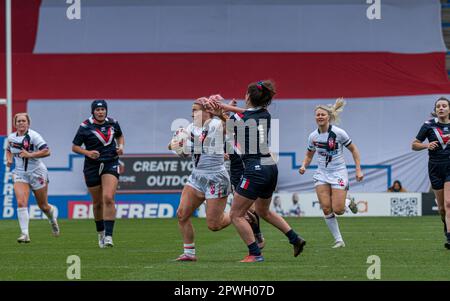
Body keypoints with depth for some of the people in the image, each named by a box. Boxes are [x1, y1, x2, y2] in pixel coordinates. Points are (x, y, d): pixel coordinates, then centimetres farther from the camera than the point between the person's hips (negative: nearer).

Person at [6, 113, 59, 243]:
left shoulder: (33, 136, -15)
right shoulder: (11, 137, 3)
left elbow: (46, 151, -22)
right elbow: (9, 150, 24)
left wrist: (30, 155, -29)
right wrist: (9, 159, 2)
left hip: (37, 173, -3)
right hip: (20, 173, 3)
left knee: (43, 206, 10)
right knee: (21, 203, -19)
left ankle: (52, 216, 46)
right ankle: (25, 234, -20)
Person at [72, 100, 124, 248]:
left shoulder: (113, 123, 3)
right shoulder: (85, 127, -6)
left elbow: (120, 136, 24)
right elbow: (74, 147, -2)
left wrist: (121, 146, 3)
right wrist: (87, 152, -19)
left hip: (111, 164, 0)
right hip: (92, 167, 0)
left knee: (108, 198, -18)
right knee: (97, 203, 9)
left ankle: (108, 236, -20)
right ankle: (100, 234, 30)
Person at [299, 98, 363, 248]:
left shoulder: (338, 133, -12)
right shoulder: (313, 136, 1)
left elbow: (353, 149, -3)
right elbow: (309, 155, 16)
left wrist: (358, 170, -7)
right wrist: (303, 166, -5)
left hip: (338, 173, -4)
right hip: (322, 174, 4)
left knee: (337, 210, -13)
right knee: (326, 208, -11)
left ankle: (348, 202, 24)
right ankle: (338, 240, 1)